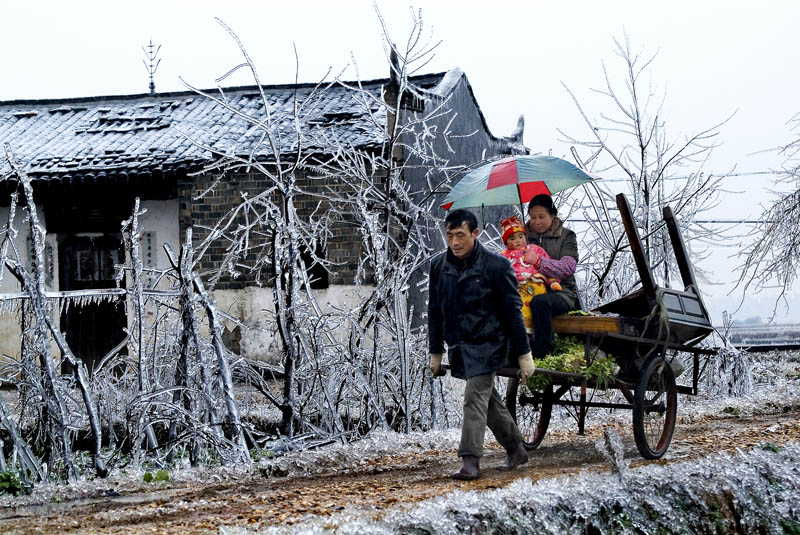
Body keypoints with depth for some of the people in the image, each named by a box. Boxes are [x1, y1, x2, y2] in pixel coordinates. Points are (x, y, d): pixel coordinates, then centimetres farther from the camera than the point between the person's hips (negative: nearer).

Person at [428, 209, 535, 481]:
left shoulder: (496, 266, -12)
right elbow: (435, 312, 13)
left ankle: (470, 461, -15)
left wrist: (524, 354, -9)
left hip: (487, 345, -6)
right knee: (488, 399, 13)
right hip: (459, 346, 6)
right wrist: (435, 353, 14)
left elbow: (513, 312, -9)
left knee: (475, 399, -14)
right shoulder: (439, 267, 3)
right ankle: (516, 450, 26)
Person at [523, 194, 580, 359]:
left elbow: (568, 267, -7)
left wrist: (538, 261, -21)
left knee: (539, 302, -40)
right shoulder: (524, 235, 20)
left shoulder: (566, 236, 9)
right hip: (528, 290, 3)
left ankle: (542, 356, -35)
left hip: (561, 292, -3)